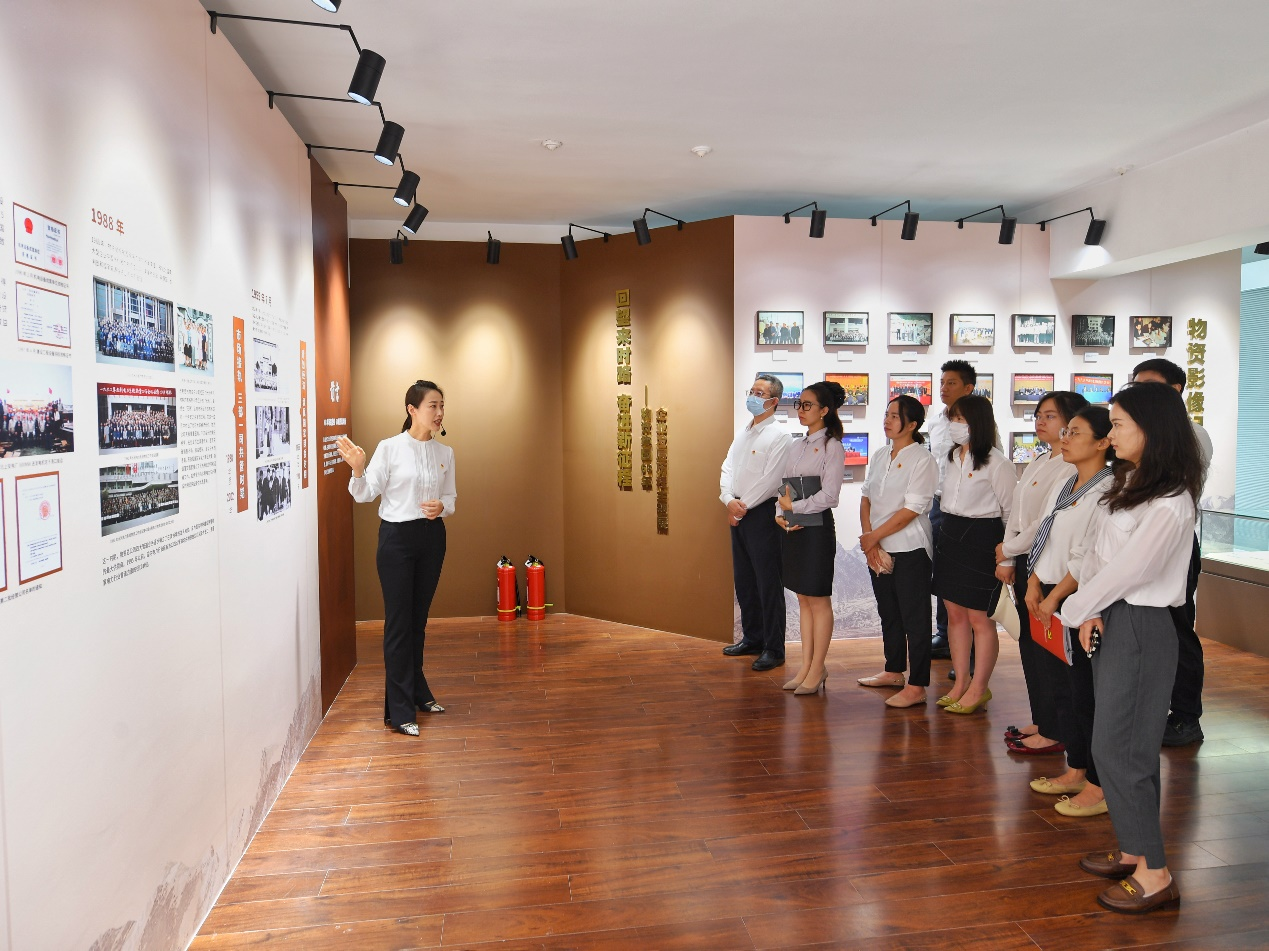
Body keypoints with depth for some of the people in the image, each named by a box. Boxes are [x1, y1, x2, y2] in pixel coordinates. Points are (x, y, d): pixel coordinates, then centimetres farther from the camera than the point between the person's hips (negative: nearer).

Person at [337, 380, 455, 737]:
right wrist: (357, 469, -29)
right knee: (398, 622, -2)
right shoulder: (390, 448, -8)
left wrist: (442, 507, -11)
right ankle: (400, 710, 5)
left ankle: (417, 692, 31)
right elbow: (366, 494, -10)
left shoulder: (445, 453, 5)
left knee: (418, 620, 15)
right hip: (397, 537, -5)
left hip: (432, 538, 5)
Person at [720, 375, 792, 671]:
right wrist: (729, 500, -9)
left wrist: (743, 506, -13)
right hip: (738, 514, 8)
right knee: (744, 580, 15)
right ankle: (752, 638, 28)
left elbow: (770, 480, -17)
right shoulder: (742, 434, 15)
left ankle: (774, 649, 6)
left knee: (768, 584, -2)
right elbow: (727, 468, 8)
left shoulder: (778, 436, -10)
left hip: (762, 513, -8)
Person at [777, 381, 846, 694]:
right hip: (792, 527, 7)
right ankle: (805, 666, 19)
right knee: (803, 598, 12)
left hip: (817, 527, -7)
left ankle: (817, 669, 10)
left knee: (818, 600, 1)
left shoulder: (832, 446, -8)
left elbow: (828, 495, -15)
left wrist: (794, 507, -11)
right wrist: (780, 513, -3)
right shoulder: (796, 447, 14)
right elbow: (784, 488, 13)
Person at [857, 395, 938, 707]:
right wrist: (868, 537, -7)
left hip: (910, 549, -7)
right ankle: (893, 671, 32)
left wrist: (874, 536, -14)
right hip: (878, 549, 7)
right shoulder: (879, 456, 10)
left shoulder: (922, 460, -11)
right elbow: (866, 497, 7)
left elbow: (911, 510, -17)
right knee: (888, 612, 17)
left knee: (914, 617, -1)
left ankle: (916, 687, 5)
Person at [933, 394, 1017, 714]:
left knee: (980, 617, 0)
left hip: (982, 539, -8)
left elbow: (1012, 513, -11)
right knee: (955, 612, 12)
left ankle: (978, 689, 11)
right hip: (950, 535, 8)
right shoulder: (953, 457, 11)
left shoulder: (996, 464, -13)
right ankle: (961, 683, 23)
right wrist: (945, 537, 15)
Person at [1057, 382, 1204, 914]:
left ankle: (1154, 874, 7)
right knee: (1117, 743, 15)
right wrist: (1090, 613, -4)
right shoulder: (1128, 484, 10)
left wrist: (1075, 611, -7)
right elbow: (1096, 552, 7)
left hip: (1141, 628, -9)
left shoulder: (1169, 504, -19)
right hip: (1110, 620, 9)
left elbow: (1125, 571, -19)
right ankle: (1134, 850, 28)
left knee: (1118, 747, -4)